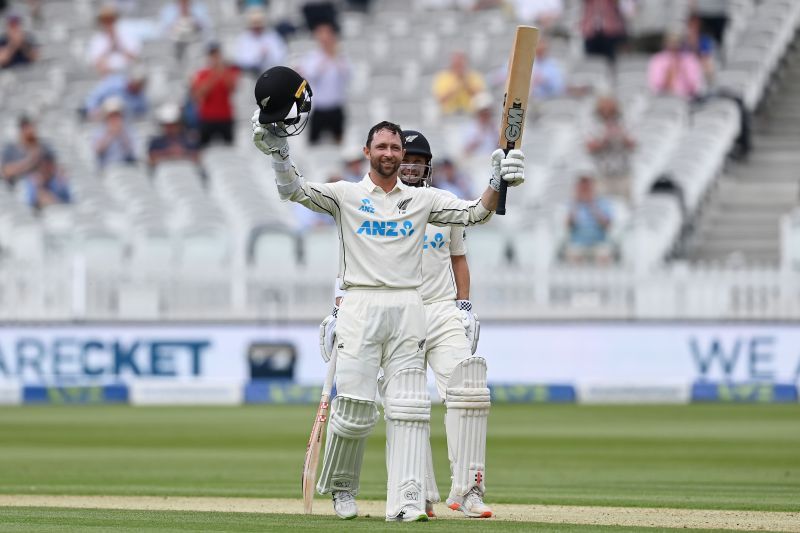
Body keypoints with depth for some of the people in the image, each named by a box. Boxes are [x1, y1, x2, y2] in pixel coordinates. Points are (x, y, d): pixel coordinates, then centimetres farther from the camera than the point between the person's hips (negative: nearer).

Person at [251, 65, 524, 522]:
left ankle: (406, 502, -10)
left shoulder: (422, 200, 14)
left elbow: (475, 213, 6)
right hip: (361, 308, -2)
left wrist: (498, 184, -13)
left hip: (408, 310, 2)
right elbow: (295, 189, -6)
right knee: (354, 406, -6)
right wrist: (278, 146, -23)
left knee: (409, 407, -6)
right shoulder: (346, 195, 7)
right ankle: (341, 487, 17)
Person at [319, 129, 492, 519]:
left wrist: (465, 306, 9)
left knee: (468, 392, -15)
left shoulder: (444, 204, 11)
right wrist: (338, 314, -8)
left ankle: (466, 489, -13)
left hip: (444, 312, 1)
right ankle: (421, 497, 1)